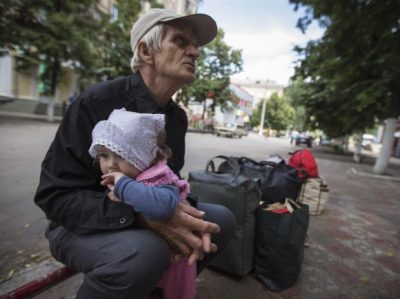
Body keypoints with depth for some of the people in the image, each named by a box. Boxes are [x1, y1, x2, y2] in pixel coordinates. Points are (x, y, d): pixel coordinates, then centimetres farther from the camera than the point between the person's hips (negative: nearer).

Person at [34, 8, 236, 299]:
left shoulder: (178, 116, -1)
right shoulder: (96, 103, -22)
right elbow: (56, 195, -21)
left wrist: (186, 211, -17)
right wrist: (142, 215, -34)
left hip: (150, 217, 6)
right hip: (83, 224, -6)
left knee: (221, 219, -2)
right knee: (146, 251, -37)